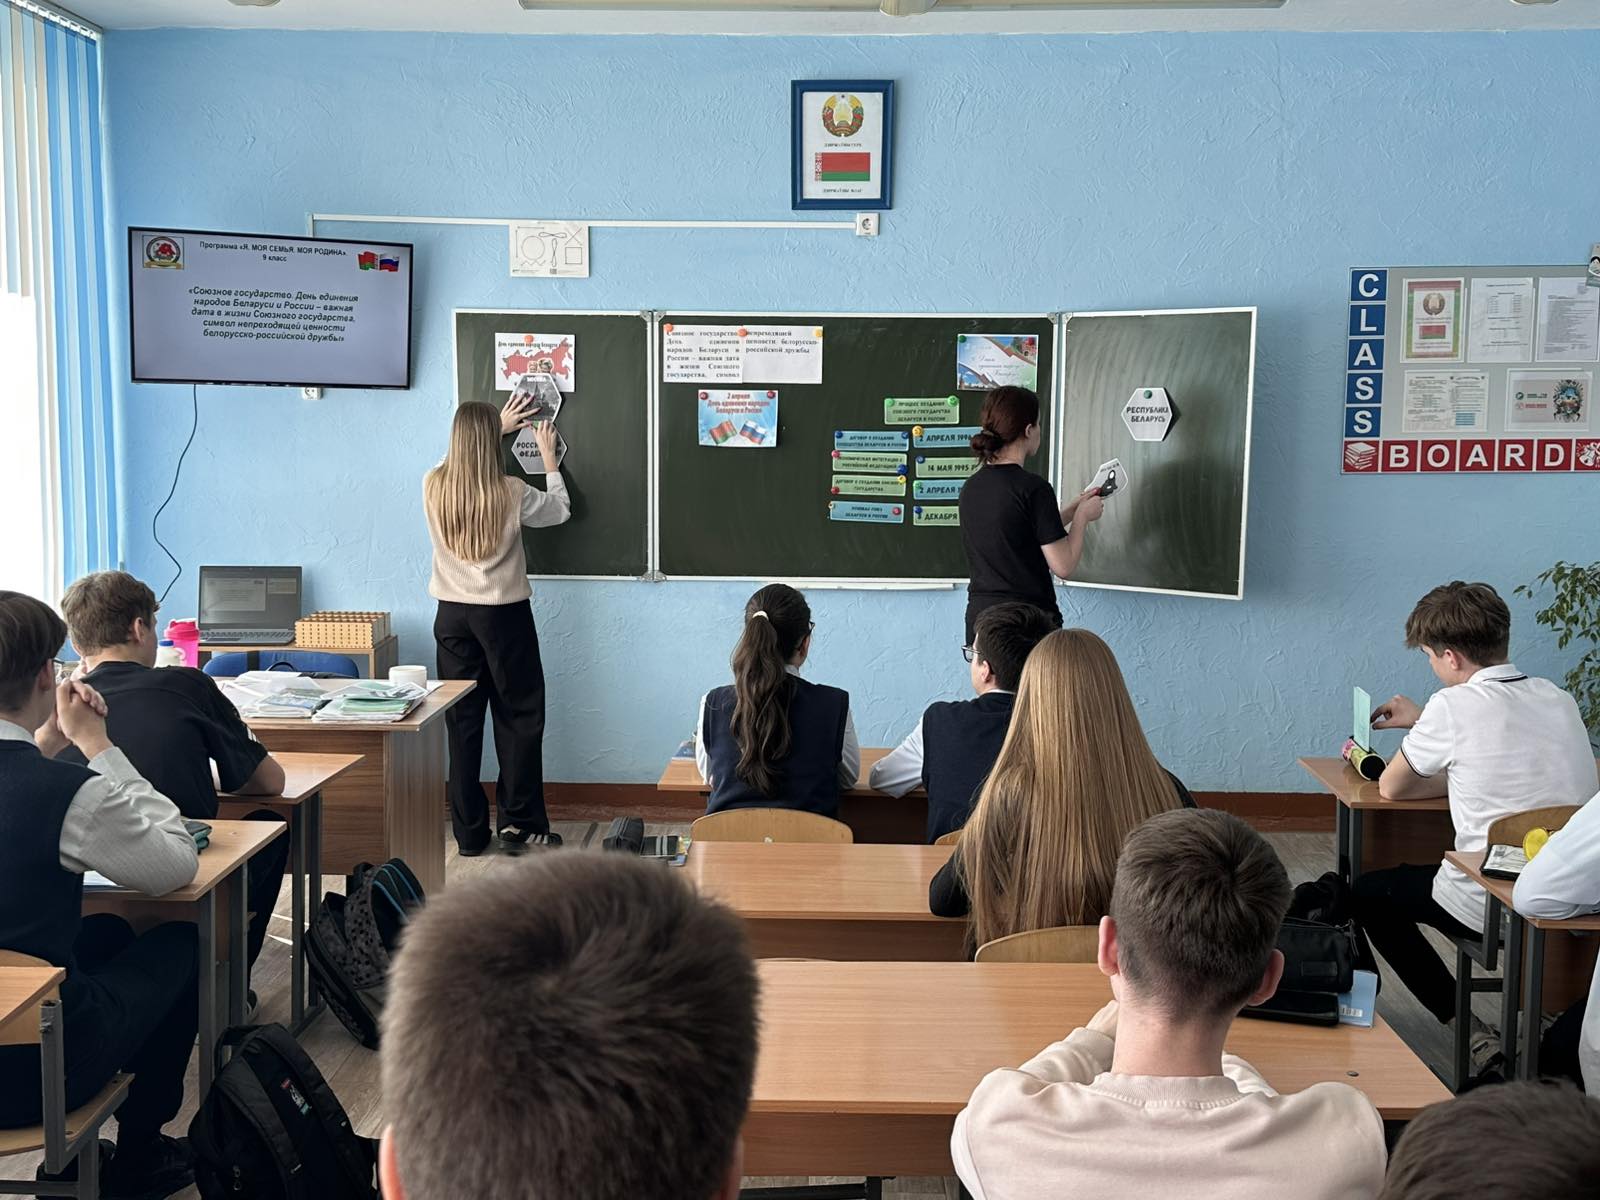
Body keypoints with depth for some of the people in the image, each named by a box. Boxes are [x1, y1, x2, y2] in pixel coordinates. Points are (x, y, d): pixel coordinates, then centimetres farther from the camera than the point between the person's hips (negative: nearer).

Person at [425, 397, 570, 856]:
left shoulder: (433, 486, -4)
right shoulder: (511, 493, -13)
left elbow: (457, 459, 21)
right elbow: (560, 509, 6)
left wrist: (495, 425, 30)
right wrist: (548, 457, 18)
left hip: (453, 616, 3)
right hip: (504, 613, -3)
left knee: (462, 720, 8)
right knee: (520, 717, 9)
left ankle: (469, 833, 12)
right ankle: (517, 823, 10)